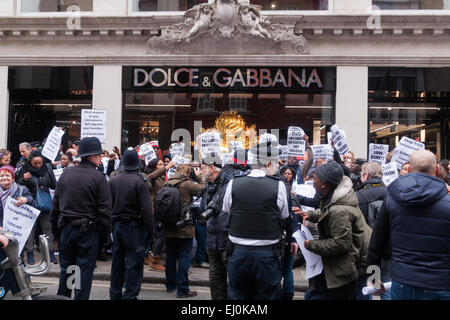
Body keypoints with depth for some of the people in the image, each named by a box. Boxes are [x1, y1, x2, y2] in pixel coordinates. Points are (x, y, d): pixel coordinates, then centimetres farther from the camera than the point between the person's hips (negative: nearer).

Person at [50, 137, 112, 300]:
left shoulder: (66, 174, 3)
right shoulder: (98, 177, -13)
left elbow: (55, 204, 9)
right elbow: (105, 208, -14)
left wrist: (55, 228, 17)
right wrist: (106, 231, -5)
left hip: (66, 227, 5)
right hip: (88, 230, -5)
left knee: (66, 267, 18)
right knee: (85, 269, 5)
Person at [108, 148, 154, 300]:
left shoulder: (113, 180, 3)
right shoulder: (140, 181, -14)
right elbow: (146, 209, -16)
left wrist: (111, 224, 15)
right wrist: (150, 229, -8)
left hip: (117, 224, 6)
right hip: (133, 225, -6)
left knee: (117, 260, 15)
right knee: (134, 262, 2)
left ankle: (115, 293, 26)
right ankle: (130, 295, 5)